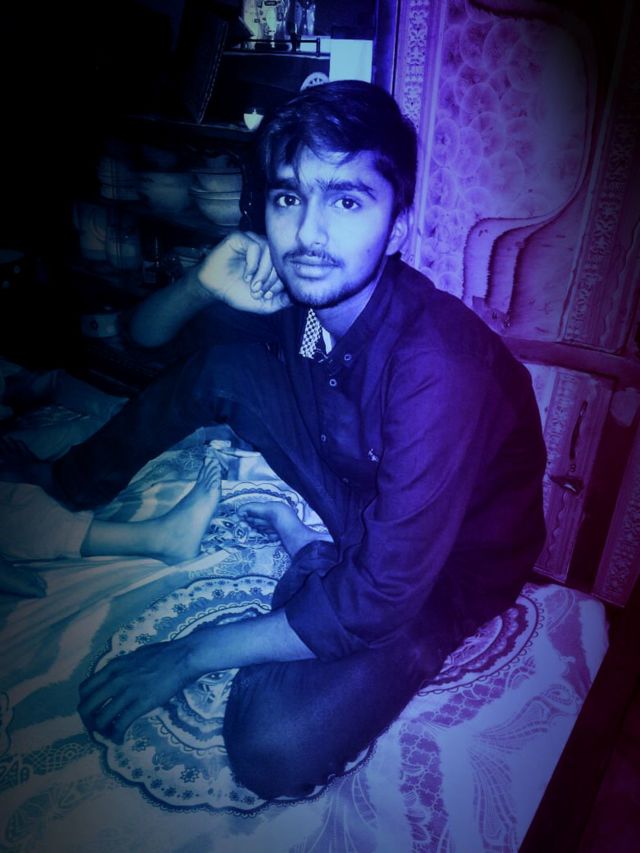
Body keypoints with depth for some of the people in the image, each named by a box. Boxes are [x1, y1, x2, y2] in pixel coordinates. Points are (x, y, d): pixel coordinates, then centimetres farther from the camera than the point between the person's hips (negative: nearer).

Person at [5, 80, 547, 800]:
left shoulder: (436, 368, -35)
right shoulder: (295, 289, -14)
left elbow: (381, 597, -32)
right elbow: (144, 337, -1)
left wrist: (186, 657, -23)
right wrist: (201, 285, -25)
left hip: (442, 569, -5)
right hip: (354, 508, 5)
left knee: (272, 751, -27)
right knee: (222, 364, -8)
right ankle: (70, 483, 15)